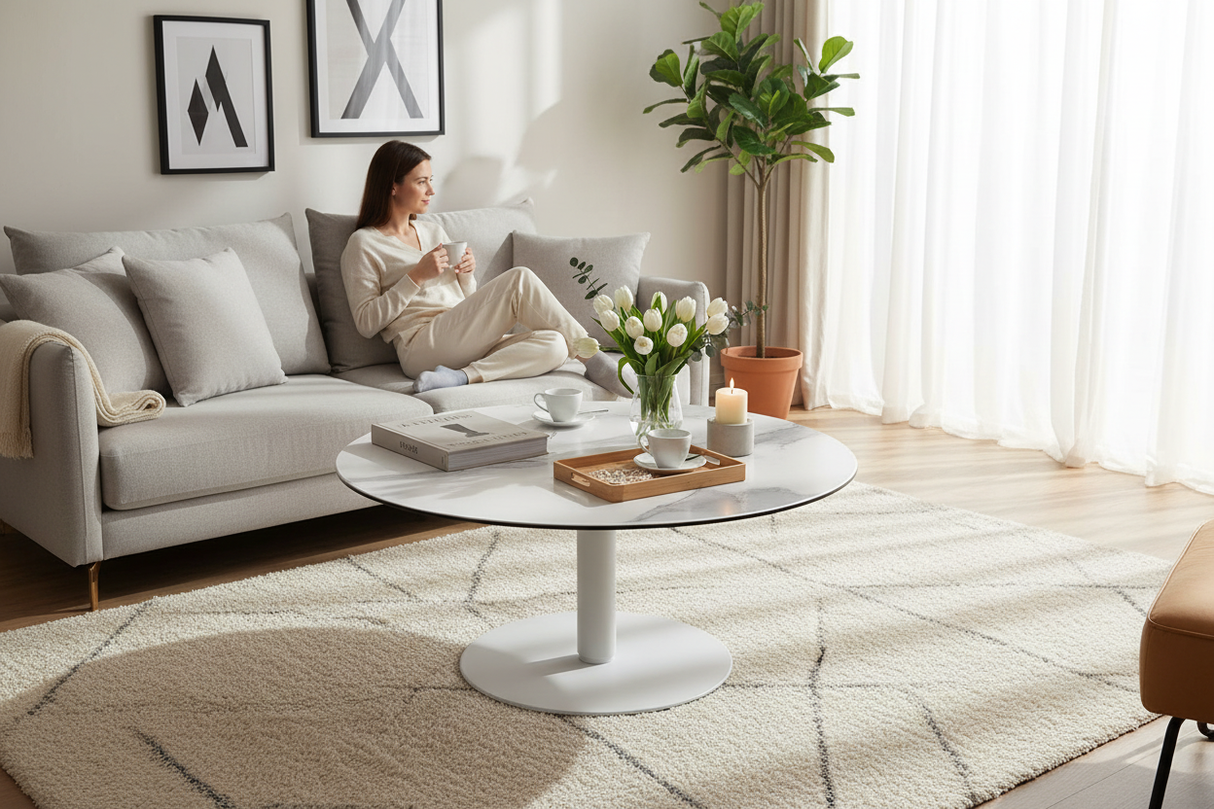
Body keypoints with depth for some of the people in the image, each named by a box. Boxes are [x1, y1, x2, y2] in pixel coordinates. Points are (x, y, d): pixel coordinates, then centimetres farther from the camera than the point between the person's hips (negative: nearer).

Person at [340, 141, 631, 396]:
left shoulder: (433, 231, 24)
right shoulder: (364, 244, 4)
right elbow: (366, 323, -5)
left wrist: (466, 275, 4)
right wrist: (417, 276, -11)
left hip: (465, 347, 7)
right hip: (422, 349, -7)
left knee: (554, 345, -23)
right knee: (519, 279, -22)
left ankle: (462, 376, -33)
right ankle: (593, 359, -17)